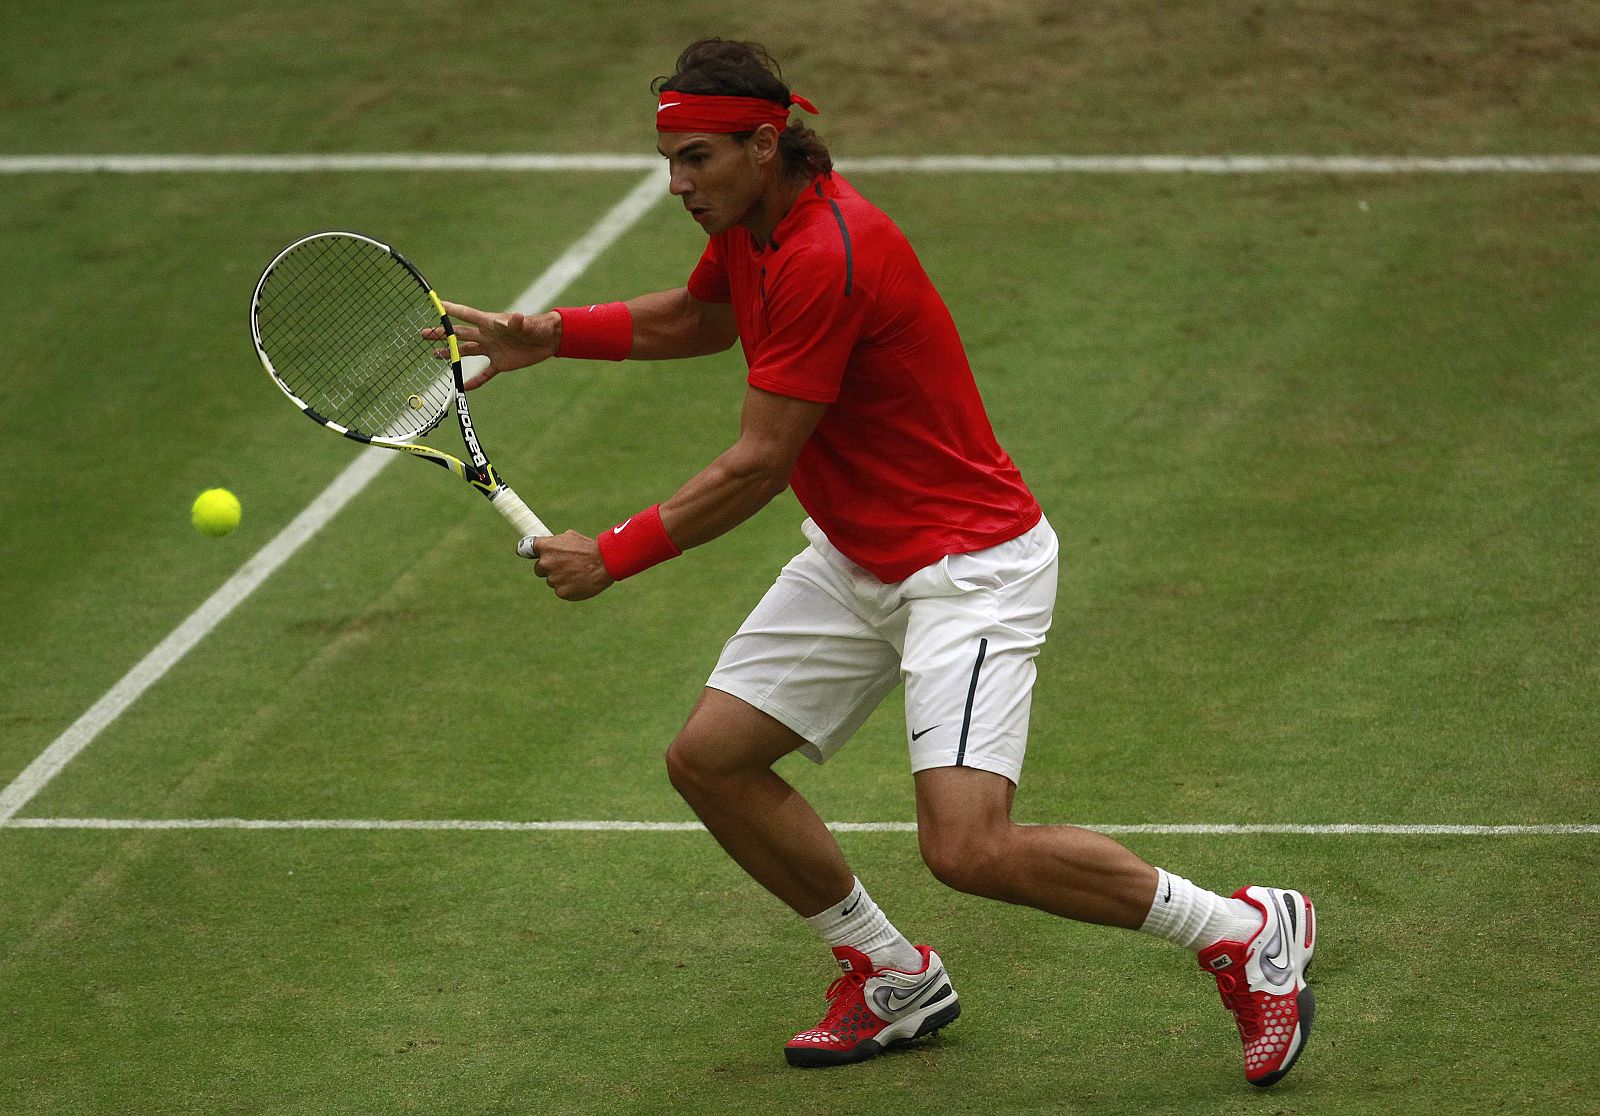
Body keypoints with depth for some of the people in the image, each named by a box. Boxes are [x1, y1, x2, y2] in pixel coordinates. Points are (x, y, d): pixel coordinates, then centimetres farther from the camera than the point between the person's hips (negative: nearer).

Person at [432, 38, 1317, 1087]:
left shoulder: (826, 256, -27)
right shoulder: (751, 225, 3)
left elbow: (755, 469, -23)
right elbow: (694, 318, 27)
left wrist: (613, 556, -14)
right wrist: (552, 333, 13)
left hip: (968, 559, -10)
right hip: (854, 559, 10)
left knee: (969, 849, -22)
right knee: (710, 758, 6)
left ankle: (1251, 932, -4)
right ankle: (897, 979, 22)